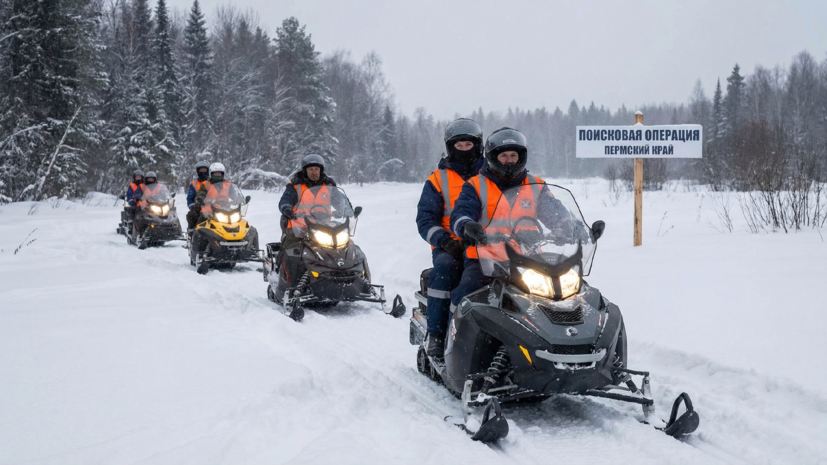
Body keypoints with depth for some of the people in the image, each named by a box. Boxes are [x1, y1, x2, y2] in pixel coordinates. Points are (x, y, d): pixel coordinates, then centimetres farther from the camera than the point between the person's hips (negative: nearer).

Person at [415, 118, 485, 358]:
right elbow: (425, 219, 3)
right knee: (444, 267, -35)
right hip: (451, 248, -1)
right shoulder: (438, 180, 11)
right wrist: (443, 240, -16)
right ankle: (435, 334, -32)